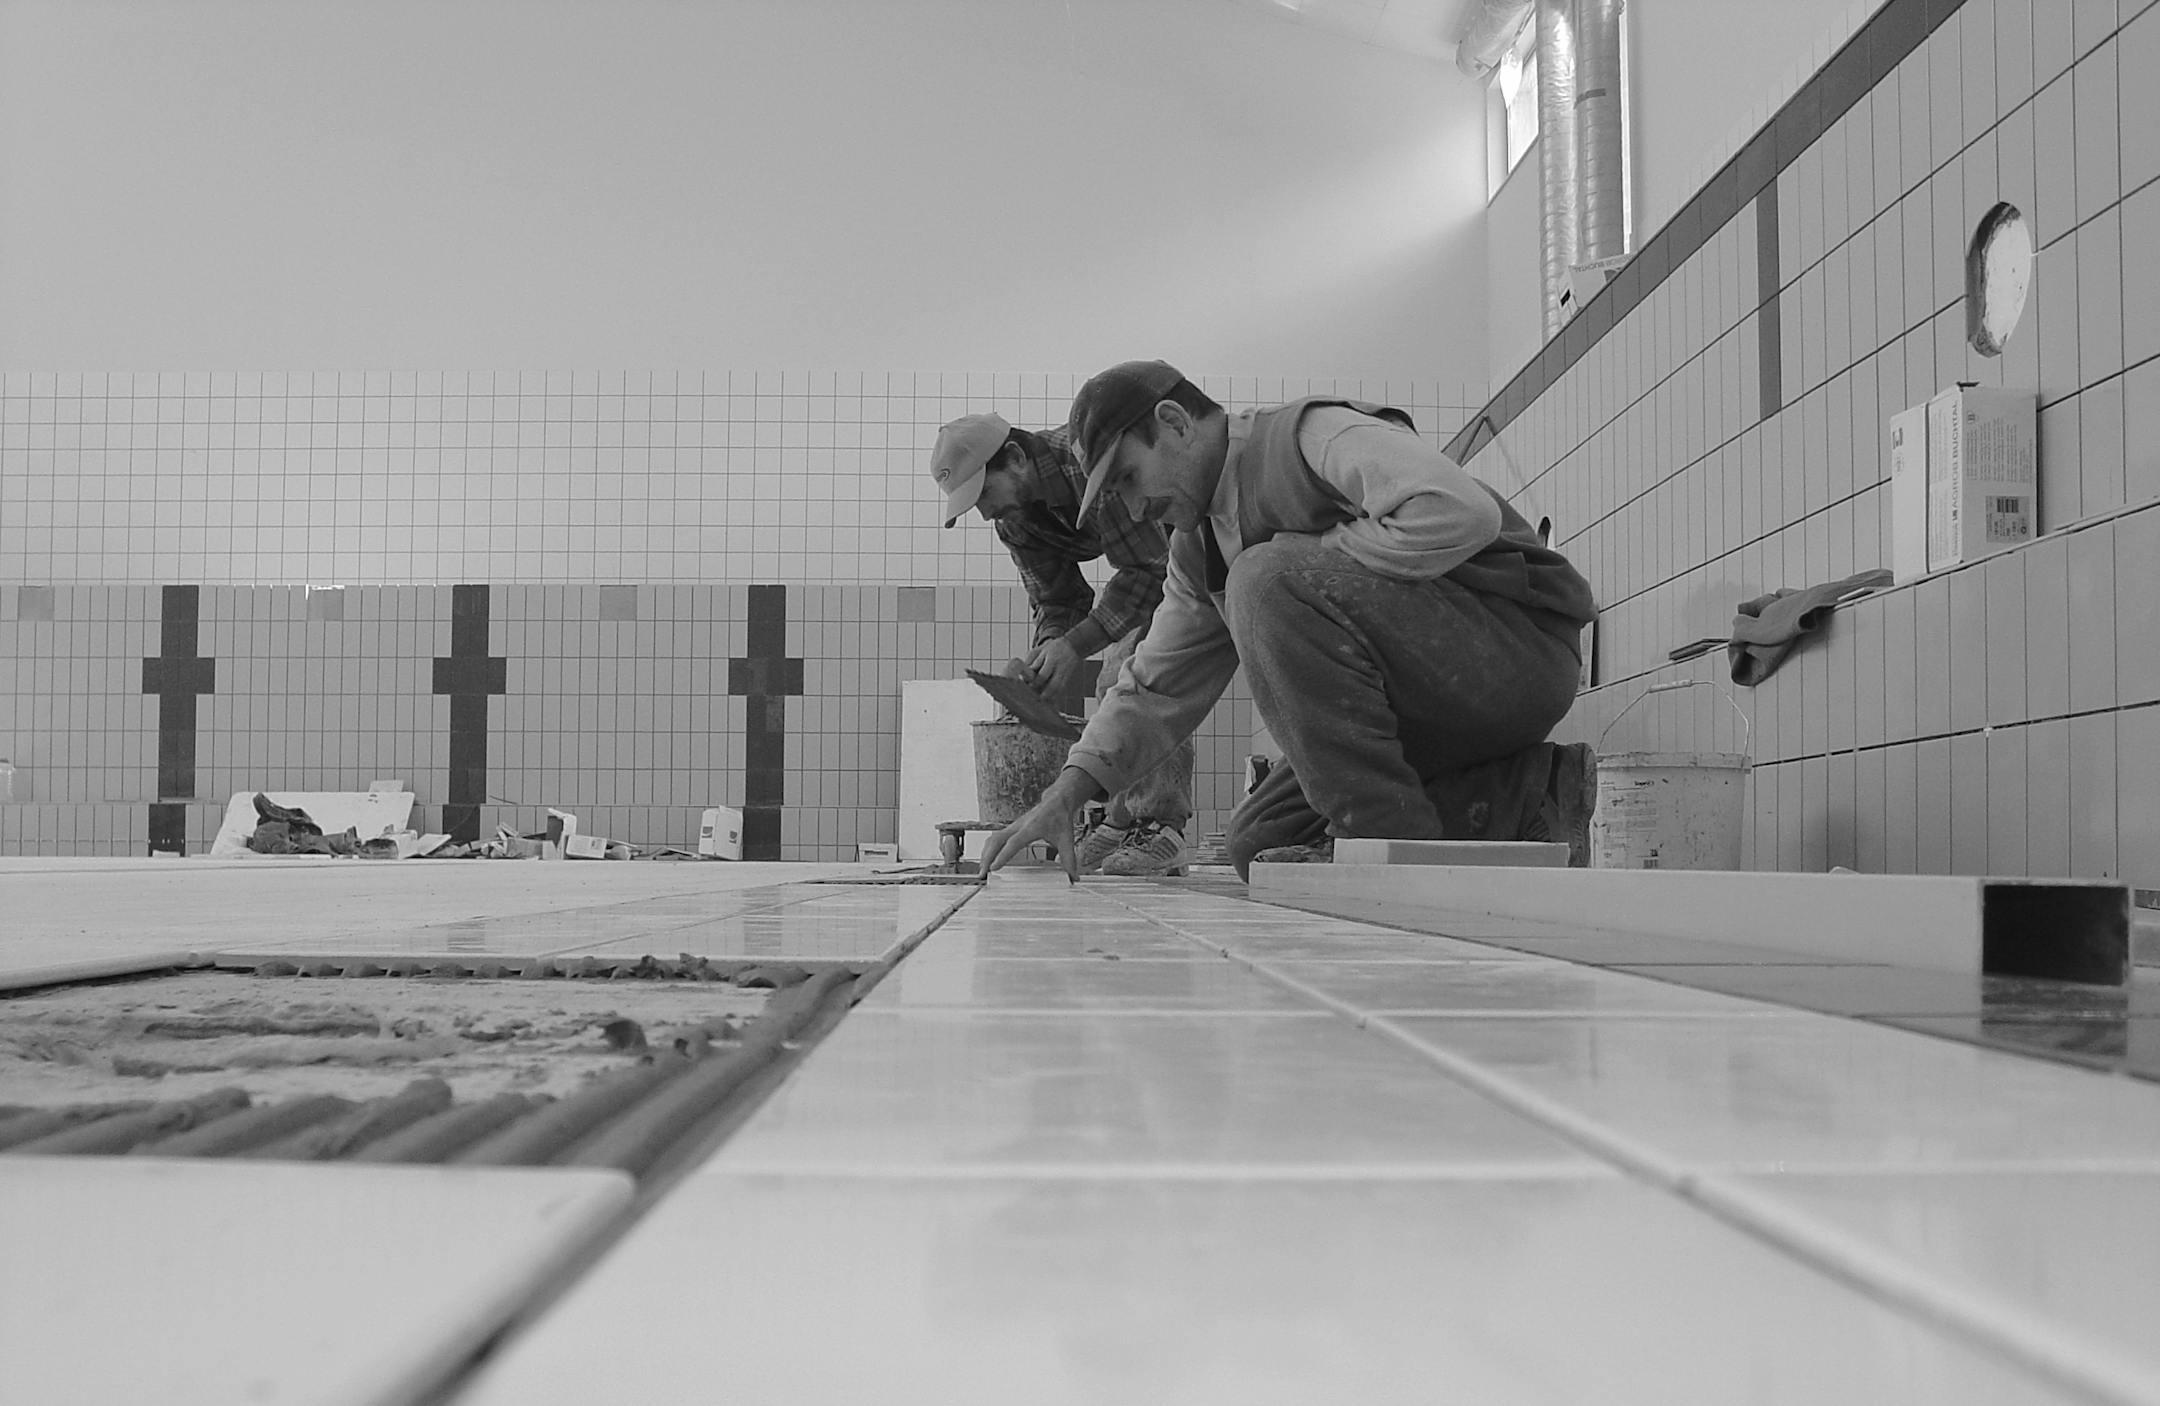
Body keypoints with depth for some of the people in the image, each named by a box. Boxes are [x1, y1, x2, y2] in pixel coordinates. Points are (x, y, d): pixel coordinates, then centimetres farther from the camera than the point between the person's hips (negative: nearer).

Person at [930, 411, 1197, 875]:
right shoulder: (1013, 519, -7)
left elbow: (1150, 569, -34)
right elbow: (1057, 604, -2)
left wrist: (1076, 645, -37)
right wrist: (1040, 660, -23)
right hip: (1145, 561, 9)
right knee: (1115, 685, 4)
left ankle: (1162, 827, -23)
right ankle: (1121, 821, 11)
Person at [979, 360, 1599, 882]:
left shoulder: (1313, 432, -13)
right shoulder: (1197, 551, 14)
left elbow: (1460, 514, -29)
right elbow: (1155, 690, 15)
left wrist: (1308, 558, -18)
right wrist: (1065, 795, 3)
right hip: (1428, 705, 10)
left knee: (1267, 581, -26)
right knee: (1261, 844, 3)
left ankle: (1390, 839, -21)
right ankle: (1521, 802, 4)